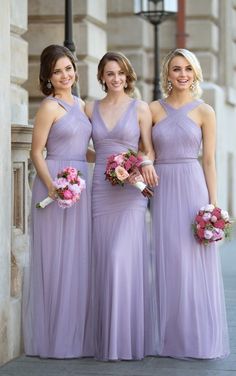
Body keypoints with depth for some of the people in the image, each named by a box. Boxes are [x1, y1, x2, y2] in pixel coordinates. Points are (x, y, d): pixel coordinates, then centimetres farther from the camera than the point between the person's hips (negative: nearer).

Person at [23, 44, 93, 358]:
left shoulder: (82, 105, 14)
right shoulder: (50, 107, -7)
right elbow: (36, 153, -9)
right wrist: (53, 188, -21)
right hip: (54, 182, -7)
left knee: (78, 259, 9)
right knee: (55, 259, -3)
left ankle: (75, 334, 18)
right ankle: (53, 337, 6)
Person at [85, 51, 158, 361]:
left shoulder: (140, 108, 4)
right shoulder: (91, 109, 11)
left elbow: (150, 150, 3)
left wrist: (147, 163, -17)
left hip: (131, 190, -3)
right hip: (100, 188, 3)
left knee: (124, 257, -13)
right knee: (104, 260, 2)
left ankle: (127, 337, -6)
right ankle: (107, 338, 9)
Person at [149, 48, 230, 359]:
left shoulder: (204, 111, 3)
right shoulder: (154, 109, 7)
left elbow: (209, 160, 1)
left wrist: (213, 201, -4)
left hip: (193, 186, -2)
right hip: (162, 189, 2)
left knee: (195, 262, -1)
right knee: (168, 261, 5)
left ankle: (199, 337, 8)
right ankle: (171, 337, 13)